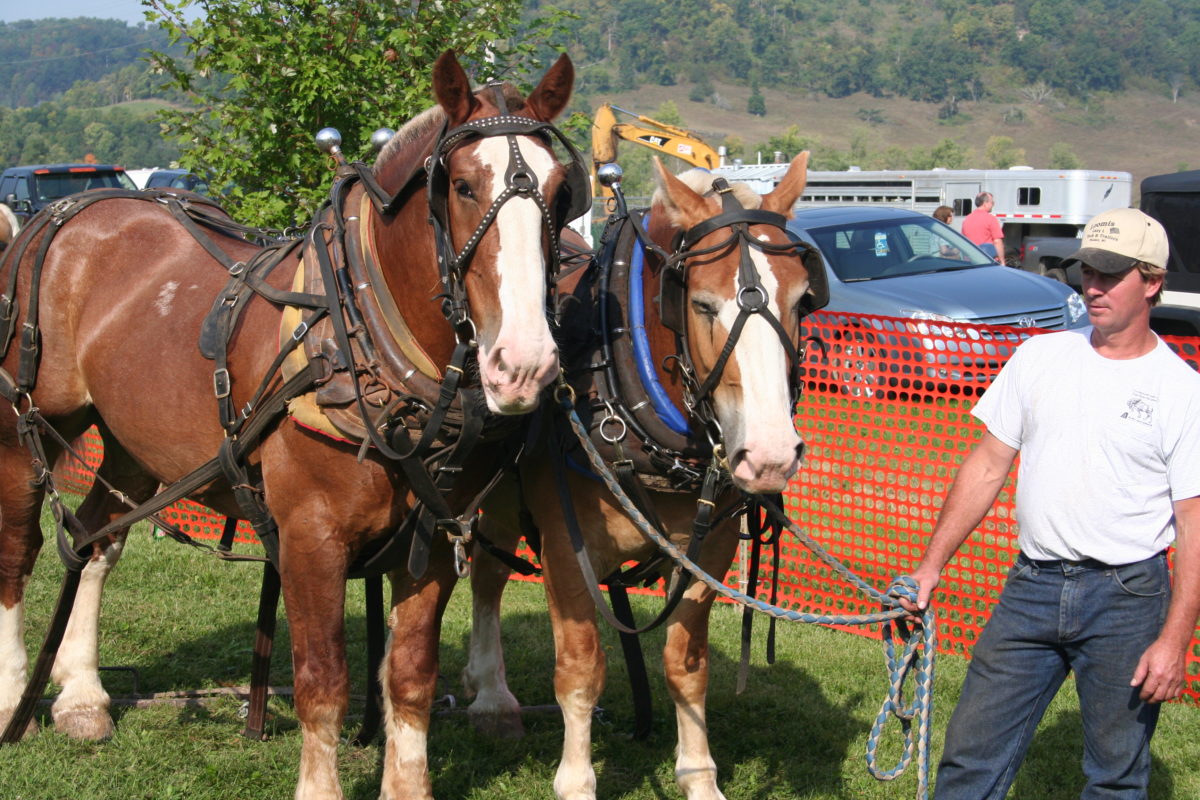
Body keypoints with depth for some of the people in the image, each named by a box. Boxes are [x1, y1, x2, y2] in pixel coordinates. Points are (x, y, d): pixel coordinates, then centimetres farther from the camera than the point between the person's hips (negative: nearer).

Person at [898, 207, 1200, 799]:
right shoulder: (1041, 356, 6)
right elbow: (988, 465, 11)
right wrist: (932, 563, 6)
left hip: (1126, 597, -3)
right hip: (1031, 587, 3)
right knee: (972, 750, 6)